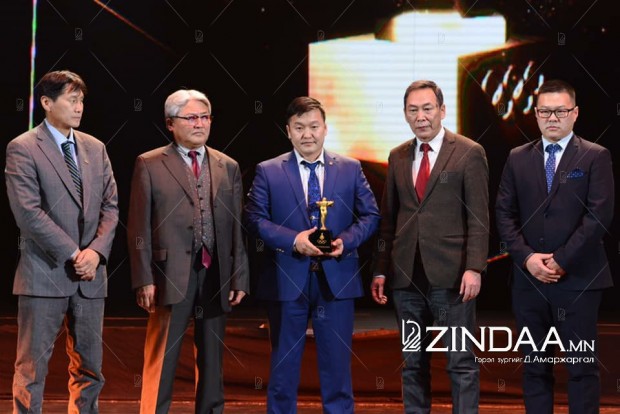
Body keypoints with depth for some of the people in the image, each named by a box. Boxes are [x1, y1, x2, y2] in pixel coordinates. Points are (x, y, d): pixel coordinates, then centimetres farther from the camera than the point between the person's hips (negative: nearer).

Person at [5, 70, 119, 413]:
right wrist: (73, 254, -14)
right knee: (32, 368, -1)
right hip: (45, 275, -5)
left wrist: (96, 250, -6)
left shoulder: (95, 148, 12)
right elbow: (28, 213, -13)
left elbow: (110, 205, 11)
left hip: (89, 276, 6)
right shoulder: (22, 148, -6)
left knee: (90, 368, 9)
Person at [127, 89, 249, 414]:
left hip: (216, 277, 4)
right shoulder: (150, 165, 1)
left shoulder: (228, 167, 12)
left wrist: (239, 277, 4)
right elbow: (139, 228, -2)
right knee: (161, 362, -3)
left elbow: (237, 226, 10)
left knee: (212, 360, 11)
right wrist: (144, 280, -9)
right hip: (172, 275, -4)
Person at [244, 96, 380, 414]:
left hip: (336, 279, 1)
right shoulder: (268, 172, 2)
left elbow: (370, 215, 6)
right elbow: (254, 219, -3)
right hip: (286, 280, -1)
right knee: (283, 364, 8)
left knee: (337, 365, 7)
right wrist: (293, 240, -17)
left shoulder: (350, 169, 6)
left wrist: (346, 240, -12)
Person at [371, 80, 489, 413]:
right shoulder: (398, 157, 13)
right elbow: (388, 218, 15)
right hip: (406, 274, 5)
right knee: (412, 361, 10)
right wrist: (381, 270, 9)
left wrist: (474, 268, -14)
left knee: (461, 361, -3)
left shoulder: (469, 153, -1)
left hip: (450, 274, -5)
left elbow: (478, 218, -5)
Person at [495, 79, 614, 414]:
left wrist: (561, 260, -13)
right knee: (535, 366, 8)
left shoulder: (595, 157, 1)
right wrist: (527, 257, -8)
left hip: (578, 279, -3)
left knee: (582, 367, 0)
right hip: (529, 279, 3)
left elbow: (599, 215, -8)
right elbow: (504, 213, 6)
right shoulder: (518, 158, 11)